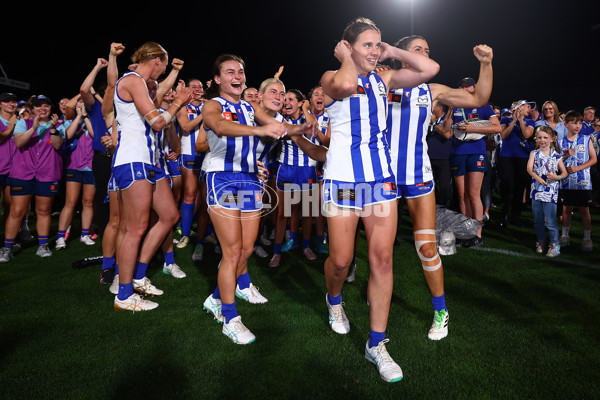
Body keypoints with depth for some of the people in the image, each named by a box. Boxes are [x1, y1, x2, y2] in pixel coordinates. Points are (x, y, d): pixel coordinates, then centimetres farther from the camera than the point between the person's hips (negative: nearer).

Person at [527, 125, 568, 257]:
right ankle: (540, 241, 26)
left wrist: (557, 177, -15)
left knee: (550, 220, -5)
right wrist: (538, 178, -23)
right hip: (536, 190, 2)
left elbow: (565, 172, 6)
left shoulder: (556, 156, 3)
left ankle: (554, 244, 8)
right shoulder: (534, 154, 5)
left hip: (550, 192, -2)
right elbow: (529, 168, -9)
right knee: (537, 220, 11)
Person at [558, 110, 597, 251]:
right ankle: (565, 236, 22)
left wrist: (578, 168, -12)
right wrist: (566, 156, -12)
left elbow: (593, 159, 1)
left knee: (584, 210, 3)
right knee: (566, 209, 10)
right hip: (566, 182, 1)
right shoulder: (560, 142, 4)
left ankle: (587, 238, 13)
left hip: (583, 182, -1)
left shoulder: (586, 139, 2)